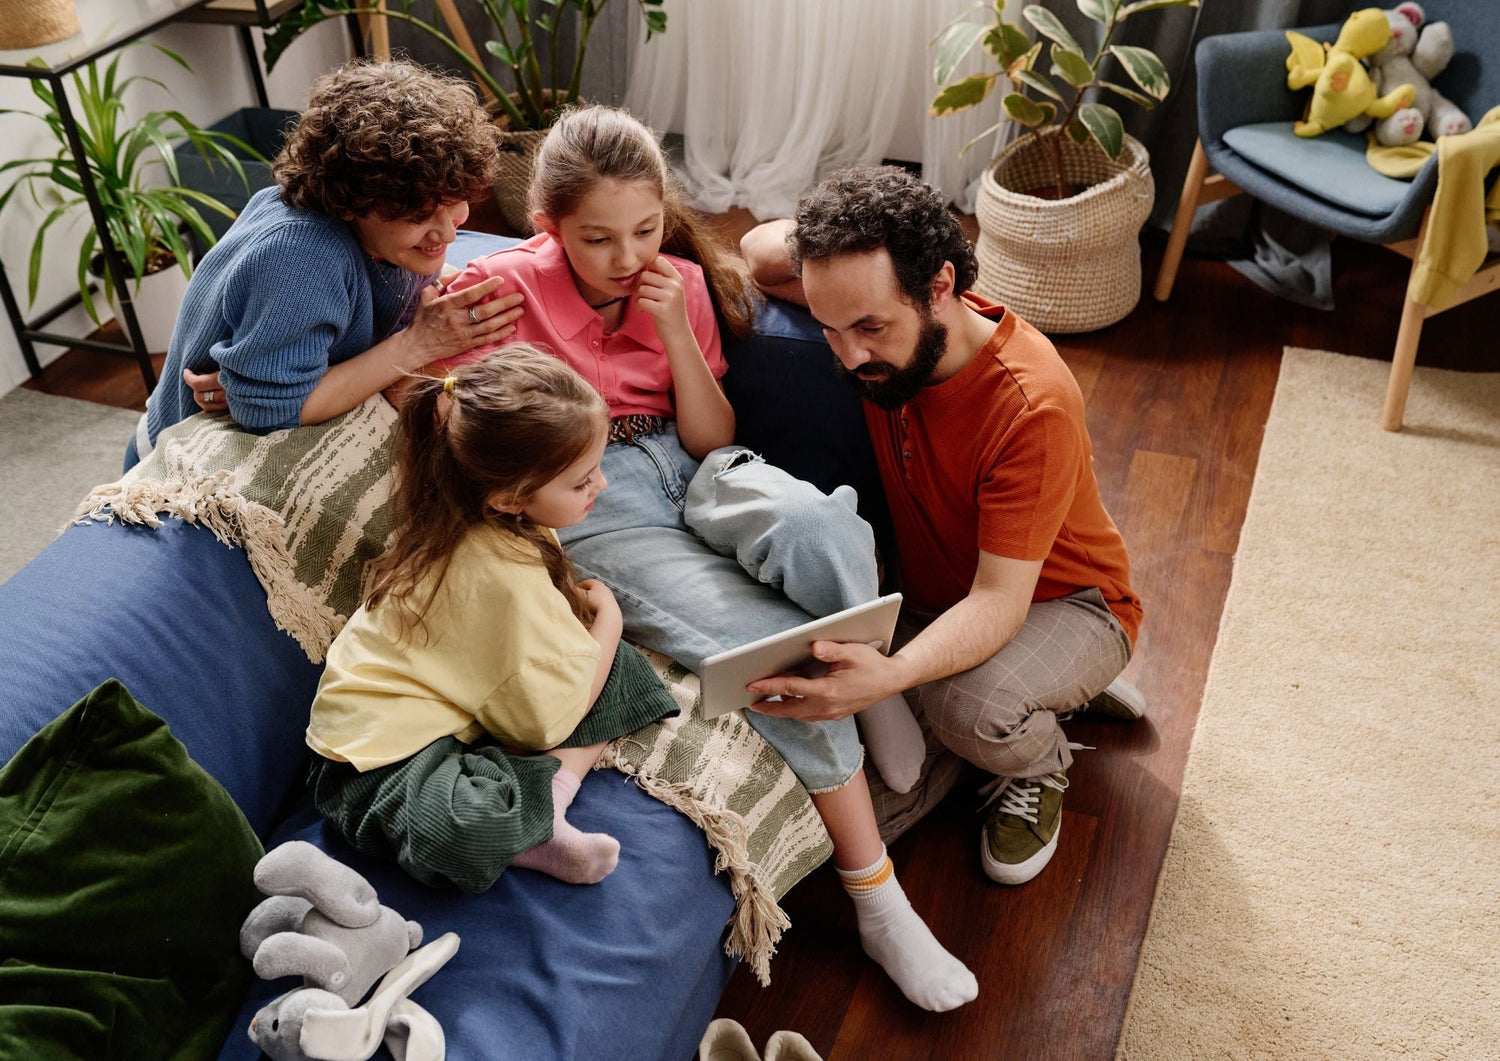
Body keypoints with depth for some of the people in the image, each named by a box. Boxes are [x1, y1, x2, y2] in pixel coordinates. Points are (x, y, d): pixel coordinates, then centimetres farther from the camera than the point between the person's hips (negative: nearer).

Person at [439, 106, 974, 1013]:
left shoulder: (681, 284, 7)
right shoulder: (505, 288, -4)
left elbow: (711, 440, 3)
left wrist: (676, 330, -9)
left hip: (692, 471, 4)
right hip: (593, 507, -3)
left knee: (814, 524, -36)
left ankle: (878, 689, -6)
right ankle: (879, 904, -12)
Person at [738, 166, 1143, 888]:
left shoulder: (1032, 405, -34)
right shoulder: (883, 336, -16)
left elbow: (999, 600, -35)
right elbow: (757, 253, 0)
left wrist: (890, 674, -54)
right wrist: (833, 233, -21)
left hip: (1060, 600, -8)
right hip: (935, 595, 8)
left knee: (973, 709, -38)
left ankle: (1041, 766, 3)